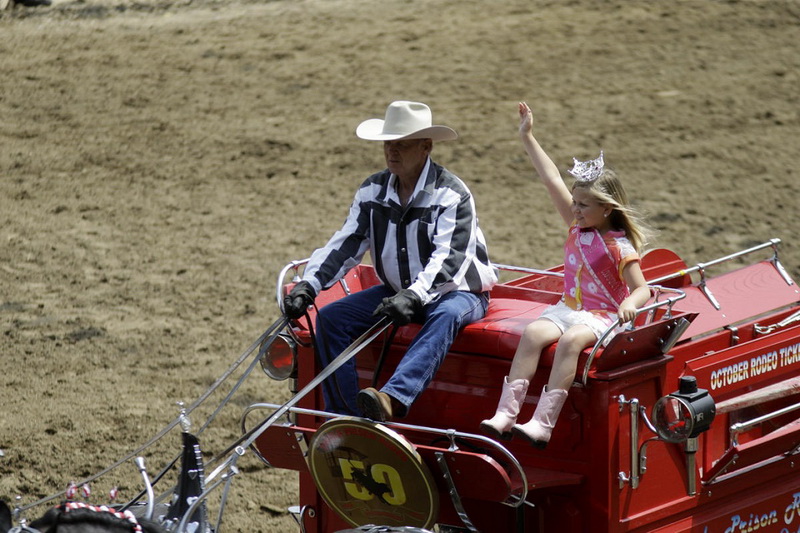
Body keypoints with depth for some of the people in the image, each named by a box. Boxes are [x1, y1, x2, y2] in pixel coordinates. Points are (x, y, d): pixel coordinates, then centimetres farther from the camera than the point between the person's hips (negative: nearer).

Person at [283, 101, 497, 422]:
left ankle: (393, 398, -62)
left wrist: (414, 296, -43)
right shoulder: (373, 191, 2)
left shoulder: (452, 194, -16)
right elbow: (344, 245, -1)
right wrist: (308, 286, -17)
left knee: (445, 316, -40)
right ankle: (344, 421, -18)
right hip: (397, 290, 6)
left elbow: (449, 258, -27)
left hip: (458, 291, -6)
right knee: (331, 317, -13)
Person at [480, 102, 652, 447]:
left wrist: (630, 305, -39)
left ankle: (543, 424, -44)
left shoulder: (619, 247, -10)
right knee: (533, 333, -24)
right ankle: (505, 414, -35)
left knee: (570, 341, -36)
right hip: (568, 307, 6)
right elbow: (552, 180, 9)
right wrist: (527, 138, 11)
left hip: (601, 316, -6)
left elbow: (642, 289, -15)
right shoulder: (577, 225, 8)